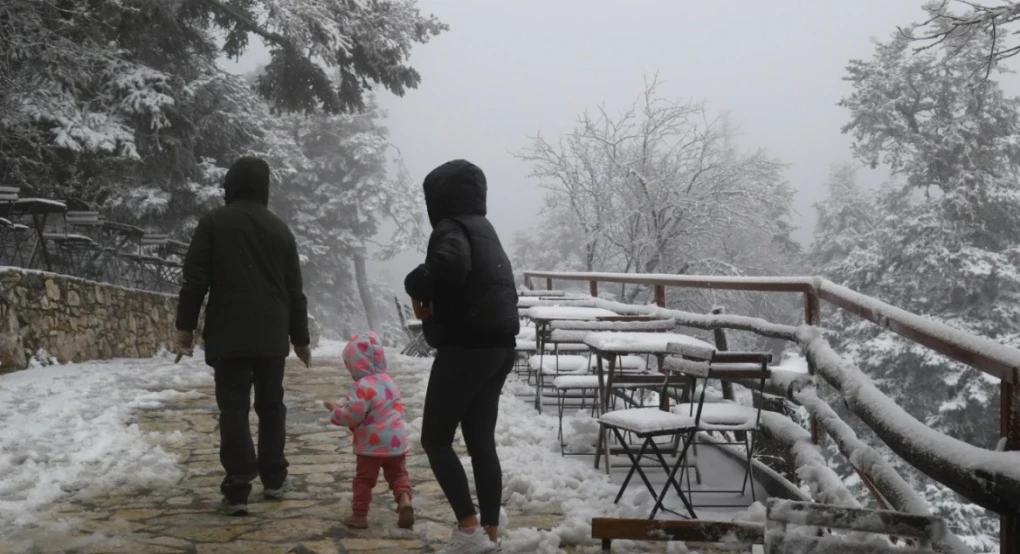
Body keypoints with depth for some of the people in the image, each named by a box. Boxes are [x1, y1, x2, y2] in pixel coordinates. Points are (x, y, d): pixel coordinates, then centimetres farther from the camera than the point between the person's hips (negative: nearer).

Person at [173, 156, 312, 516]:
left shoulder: (213, 223, -1)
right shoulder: (280, 229, 9)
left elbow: (195, 279, -7)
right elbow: (294, 291, 12)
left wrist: (185, 326, -2)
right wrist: (301, 338, 20)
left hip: (228, 335, -3)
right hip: (272, 336, 3)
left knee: (233, 409, -3)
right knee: (271, 405, 16)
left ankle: (237, 491, -8)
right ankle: (274, 479, 20)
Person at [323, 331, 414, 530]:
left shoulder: (363, 387, -18)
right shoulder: (388, 382, 10)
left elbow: (353, 415, -22)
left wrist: (336, 412, -4)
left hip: (372, 444, -7)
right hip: (397, 440, 7)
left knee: (364, 479, 6)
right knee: (398, 473, 14)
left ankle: (359, 515, 12)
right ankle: (404, 498, -11)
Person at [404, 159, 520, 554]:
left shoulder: (452, 228, -11)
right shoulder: (482, 229, 18)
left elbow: (450, 266, -33)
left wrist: (416, 285, -14)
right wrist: (434, 296, 9)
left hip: (467, 346, -9)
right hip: (499, 345, 9)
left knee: (435, 439, 1)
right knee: (481, 441, 12)